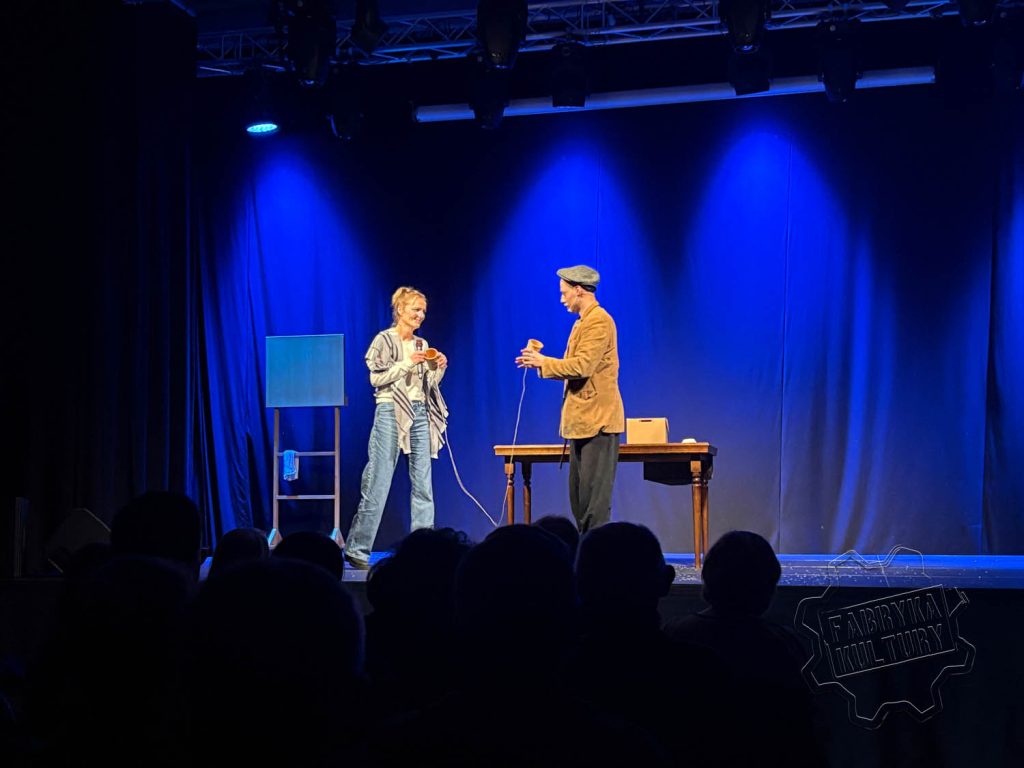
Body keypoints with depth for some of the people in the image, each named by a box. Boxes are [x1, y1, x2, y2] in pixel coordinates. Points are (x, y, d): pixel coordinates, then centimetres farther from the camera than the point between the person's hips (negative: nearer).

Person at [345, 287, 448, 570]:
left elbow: (429, 386, 16)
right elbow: (376, 378, -10)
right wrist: (406, 363, -16)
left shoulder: (422, 344, 15)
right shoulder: (385, 340, -2)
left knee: (423, 484, 2)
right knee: (378, 483, -7)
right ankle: (356, 549, -2)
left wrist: (438, 368, -1)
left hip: (420, 413, 6)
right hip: (391, 412, -6)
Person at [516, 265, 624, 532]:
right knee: (579, 493, 11)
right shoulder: (583, 322, 19)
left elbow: (582, 367, -21)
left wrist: (543, 362, -10)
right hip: (583, 421, 10)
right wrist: (540, 362, 10)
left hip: (597, 420, -10)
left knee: (594, 496, -9)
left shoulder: (599, 321, -13)